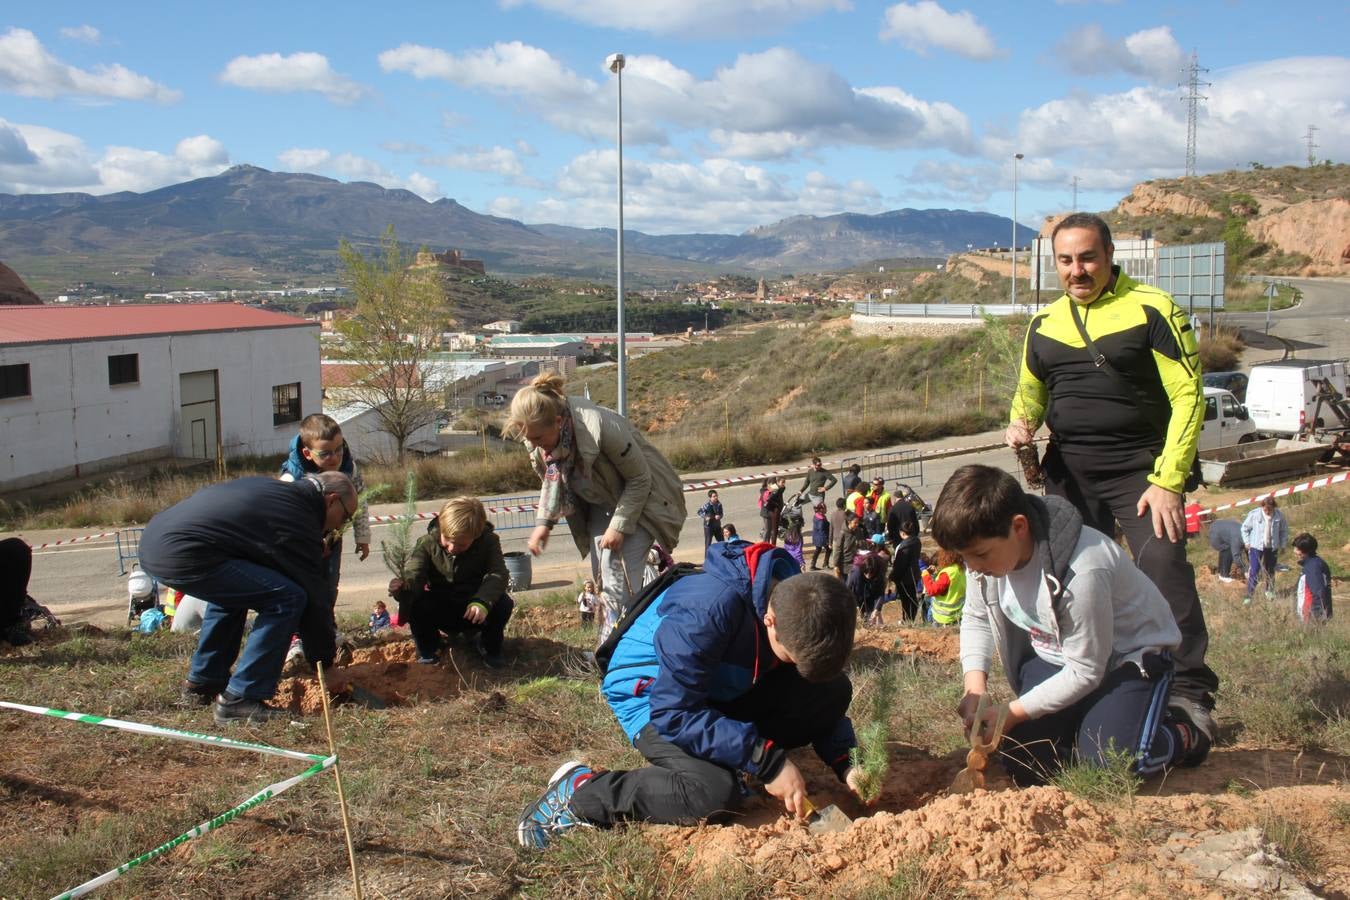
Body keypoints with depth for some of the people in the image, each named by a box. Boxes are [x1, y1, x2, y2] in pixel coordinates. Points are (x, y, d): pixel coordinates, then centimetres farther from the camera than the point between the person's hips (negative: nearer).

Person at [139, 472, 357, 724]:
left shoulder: (270, 489, 22)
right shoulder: (298, 519, -5)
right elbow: (313, 597, -1)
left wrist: (314, 551, 31)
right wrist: (326, 663, 9)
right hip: (181, 555, -11)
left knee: (235, 590, 33)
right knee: (287, 598, -10)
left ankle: (201, 685, 36)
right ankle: (239, 700, -4)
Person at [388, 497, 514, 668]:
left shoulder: (488, 541, -14)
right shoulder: (427, 543, -14)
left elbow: (497, 574, -26)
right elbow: (413, 574, -25)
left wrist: (483, 601, -45)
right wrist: (403, 587, -50)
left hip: (473, 611, 0)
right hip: (439, 611, 0)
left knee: (503, 603, -29)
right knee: (413, 603, -29)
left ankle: (489, 647, 3)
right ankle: (427, 648, 1)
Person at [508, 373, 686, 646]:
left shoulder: (601, 428, -37)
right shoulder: (536, 440, -17)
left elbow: (639, 479, -24)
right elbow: (550, 480, 4)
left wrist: (619, 526, -24)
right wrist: (544, 521, -10)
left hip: (639, 500, -7)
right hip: (600, 505, 7)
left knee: (618, 575, -16)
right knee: (600, 575, 6)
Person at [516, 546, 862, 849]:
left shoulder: (797, 600, -15)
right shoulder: (707, 610, -37)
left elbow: (818, 700, 0)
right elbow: (674, 714, -35)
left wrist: (844, 761, -14)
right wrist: (767, 761, -34)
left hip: (722, 690, 7)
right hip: (651, 695, -7)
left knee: (835, 689, -11)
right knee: (714, 792, -33)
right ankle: (580, 790, -14)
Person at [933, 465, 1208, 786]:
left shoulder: (1082, 572, -36)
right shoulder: (989, 550, -17)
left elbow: (1084, 672, -25)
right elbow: (975, 620, 0)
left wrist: (1013, 712, -24)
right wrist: (974, 687, -16)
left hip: (1127, 655, -6)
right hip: (1055, 655, 6)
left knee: (1103, 763, -24)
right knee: (1024, 766, -8)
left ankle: (1182, 734, 6)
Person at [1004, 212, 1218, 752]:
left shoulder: (1152, 310, -6)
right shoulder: (1044, 324, 10)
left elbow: (1188, 396, -8)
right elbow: (1030, 393, 22)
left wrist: (1168, 481, -15)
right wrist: (1021, 424, -2)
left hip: (1141, 469, -5)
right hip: (1070, 474, 5)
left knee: (1163, 567, -19)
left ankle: (1190, 695, -11)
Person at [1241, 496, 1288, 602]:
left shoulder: (1279, 516, -8)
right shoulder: (1254, 514, -13)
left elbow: (1284, 530, 6)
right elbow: (1245, 528, -1)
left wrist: (1282, 545, 4)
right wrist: (1247, 542, -3)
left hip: (1272, 548, 2)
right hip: (1256, 547, -2)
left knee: (1270, 571, 17)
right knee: (1254, 572, -8)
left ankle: (1269, 592, 38)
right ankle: (1249, 596, -4)